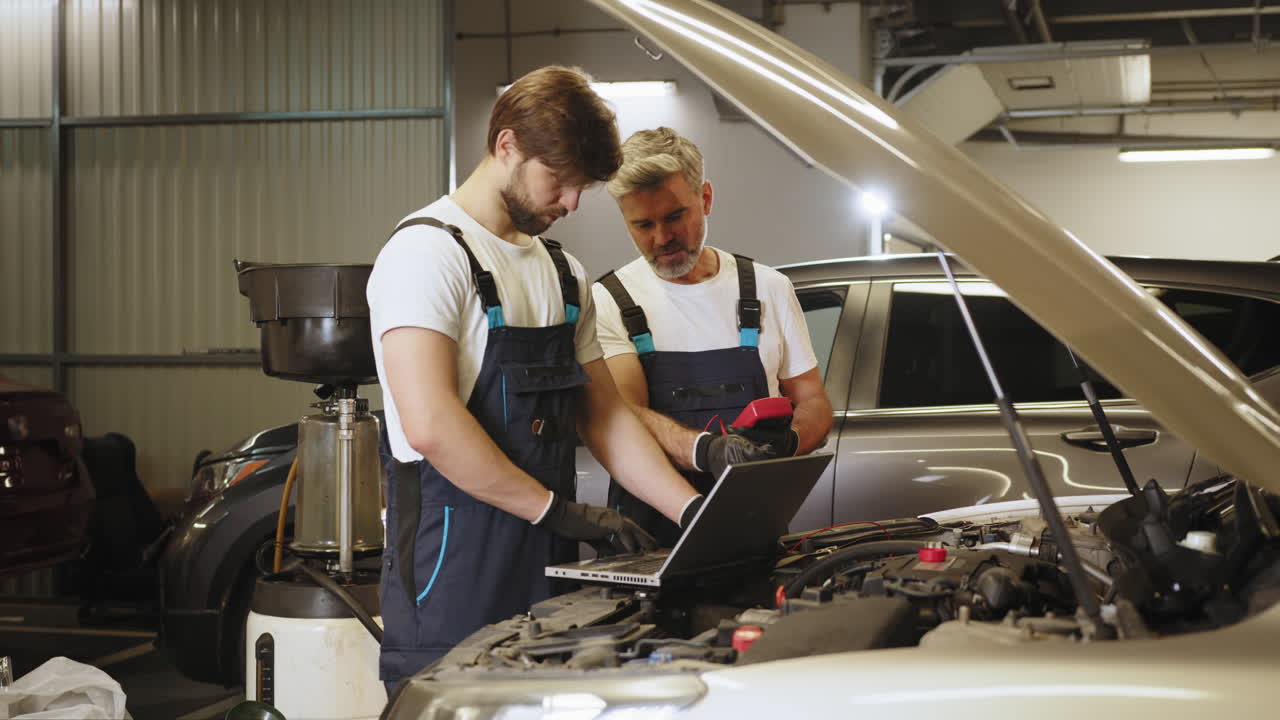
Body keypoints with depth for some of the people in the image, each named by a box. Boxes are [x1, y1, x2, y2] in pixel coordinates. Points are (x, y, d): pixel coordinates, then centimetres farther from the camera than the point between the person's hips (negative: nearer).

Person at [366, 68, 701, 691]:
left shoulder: (562, 272, 18)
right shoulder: (428, 252, -10)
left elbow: (605, 418, 17)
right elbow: (430, 425, -22)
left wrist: (701, 516, 4)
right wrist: (559, 511, -15)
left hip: (548, 571, 8)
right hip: (454, 584, -8)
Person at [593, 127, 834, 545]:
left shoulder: (770, 289, 12)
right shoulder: (607, 303, 4)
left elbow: (814, 404, 15)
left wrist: (788, 442, -9)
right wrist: (707, 450, -30)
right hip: (649, 538, -2)